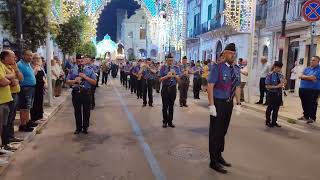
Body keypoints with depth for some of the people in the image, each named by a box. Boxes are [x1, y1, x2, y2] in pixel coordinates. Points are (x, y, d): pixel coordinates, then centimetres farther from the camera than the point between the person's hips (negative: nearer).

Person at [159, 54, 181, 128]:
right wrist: (167, 76, -21)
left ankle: (170, 121, 18)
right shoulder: (163, 68, 0)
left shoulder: (176, 68, 6)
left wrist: (175, 75, -19)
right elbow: (161, 79, -4)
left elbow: (178, 80, 1)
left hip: (173, 88, 2)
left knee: (171, 106, 8)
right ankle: (165, 122, 16)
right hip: (165, 88, -2)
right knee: (165, 106, 3)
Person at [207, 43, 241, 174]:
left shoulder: (236, 69, 7)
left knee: (223, 131, 17)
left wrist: (238, 103, 9)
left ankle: (219, 156, 34)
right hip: (218, 103, -6)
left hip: (229, 103, 6)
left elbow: (237, 87, 13)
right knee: (215, 132, 3)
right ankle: (214, 161, 15)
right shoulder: (217, 67, -13)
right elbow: (210, 86, -16)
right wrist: (211, 105, -20)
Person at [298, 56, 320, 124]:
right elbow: (301, 76, 1)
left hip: (313, 90, -6)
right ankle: (306, 116, 27)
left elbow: (313, 77, -18)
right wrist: (310, 78, -13)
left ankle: (312, 118, 11)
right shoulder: (307, 69, 13)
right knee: (304, 103, 13)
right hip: (303, 89, 6)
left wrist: (304, 76, -4)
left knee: (312, 104, 1)